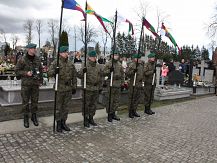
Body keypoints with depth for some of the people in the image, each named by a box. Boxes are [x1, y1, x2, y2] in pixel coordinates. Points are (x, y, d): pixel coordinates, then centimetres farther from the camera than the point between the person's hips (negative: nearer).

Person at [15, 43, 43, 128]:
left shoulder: (37, 59, 5)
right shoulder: (22, 60, -7)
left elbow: (40, 70, 14)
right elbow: (17, 71, -3)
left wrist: (41, 80, 11)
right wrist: (26, 73, -18)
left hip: (35, 84, 3)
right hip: (26, 84, -3)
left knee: (35, 101, 9)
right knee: (25, 101, 5)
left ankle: (34, 116, 24)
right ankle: (26, 118, 19)